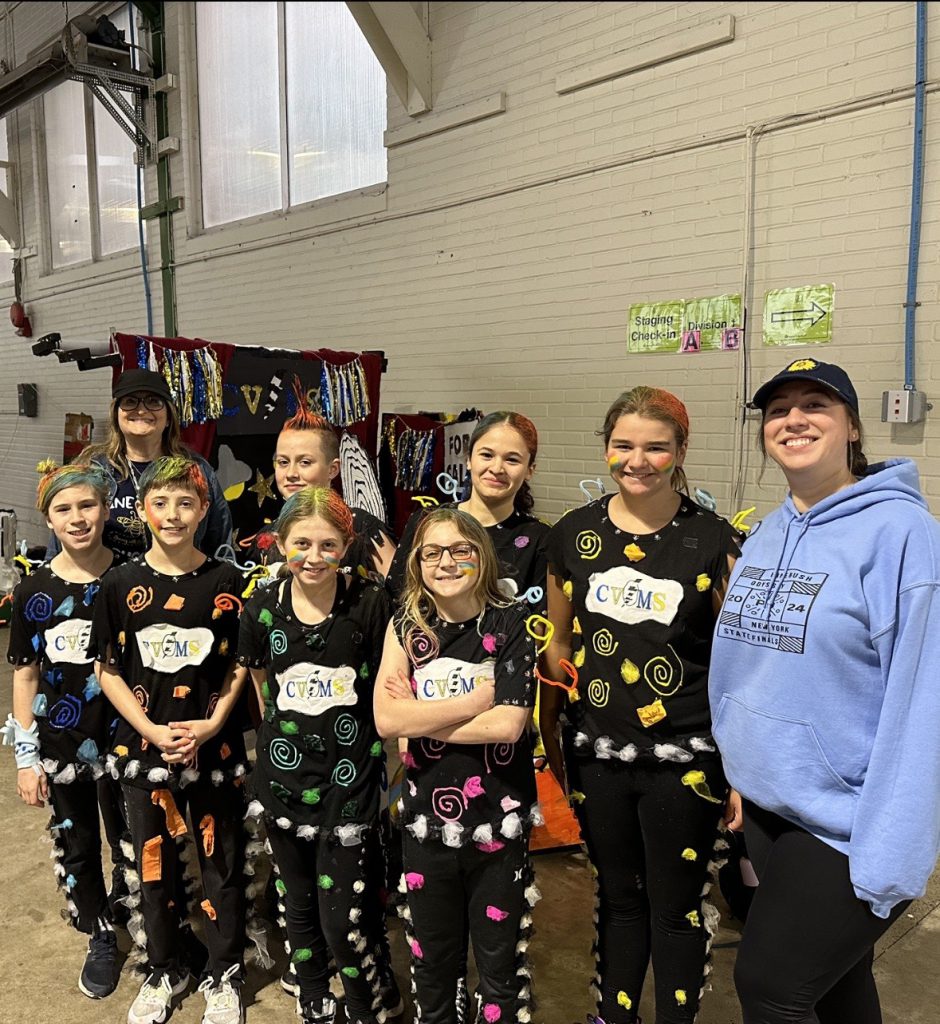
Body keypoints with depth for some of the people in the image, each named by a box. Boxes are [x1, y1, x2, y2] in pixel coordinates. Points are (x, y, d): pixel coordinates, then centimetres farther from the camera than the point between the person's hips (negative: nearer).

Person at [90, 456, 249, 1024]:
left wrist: (210, 726, -13)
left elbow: (241, 665, -1)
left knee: (222, 863, 9)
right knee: (155, 863, 16)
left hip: (215, 748, -1)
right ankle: (164, 971, 38)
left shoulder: (226, 581, -5)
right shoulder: (121, 584, -1)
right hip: (144, 746, 2)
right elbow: (109, 669, 1)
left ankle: (225, 976, 31)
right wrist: (151, 730, -10)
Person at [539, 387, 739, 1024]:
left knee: (678, 907, 13)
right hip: (597, 756, 3)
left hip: (685, 758, -2)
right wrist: (549, 740, 10)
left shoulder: (714, 540, -7)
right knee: (619, 898, 21)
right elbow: (559, 645, 8)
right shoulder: (572, 535, 0)